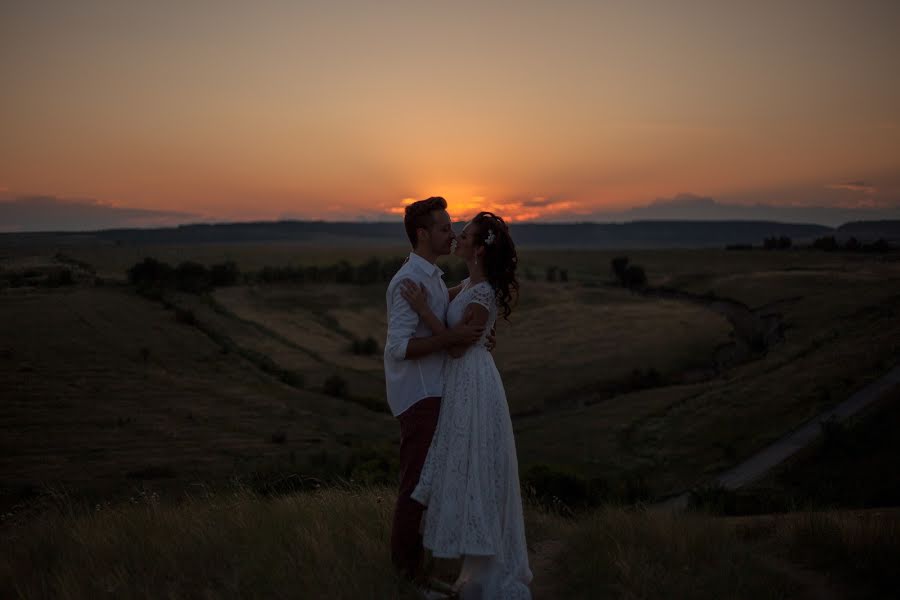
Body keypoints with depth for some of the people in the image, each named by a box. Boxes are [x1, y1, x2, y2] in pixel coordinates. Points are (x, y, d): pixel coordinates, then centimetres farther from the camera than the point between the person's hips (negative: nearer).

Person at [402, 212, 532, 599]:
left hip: (472, 383, -10)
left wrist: (423, 309, -20)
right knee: (469, 472, 15)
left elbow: (456, 346, -19)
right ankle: (482, 567, 26)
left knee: (476, 472, -2)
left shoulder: (482, 294, -21)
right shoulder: (471, 285, 8)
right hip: (462, 382, 10)